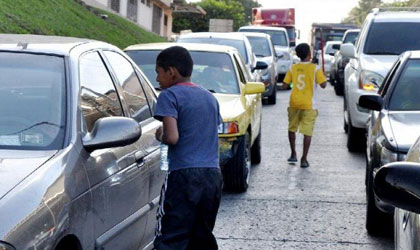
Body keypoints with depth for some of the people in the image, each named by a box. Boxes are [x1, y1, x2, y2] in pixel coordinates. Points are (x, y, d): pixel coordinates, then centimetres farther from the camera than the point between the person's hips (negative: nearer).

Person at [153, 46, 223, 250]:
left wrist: (159, 135, 5)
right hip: (213, 174, 7)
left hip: (184, 174, -7)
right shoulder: (210, 97, 19)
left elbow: (172, 137, -17)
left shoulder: (170, 95, -5)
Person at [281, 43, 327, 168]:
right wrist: (322, 75, 8)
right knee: (307, 132, 1)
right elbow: (323, 85, -10)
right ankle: (304, 159, -1)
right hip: (309, 105, -3)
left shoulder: (293, 68, 0)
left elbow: (284, 85, 3)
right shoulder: (315, 68, -8)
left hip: (294, 103, 3)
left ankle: (293, 154, 22)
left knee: (292, 128, 21)